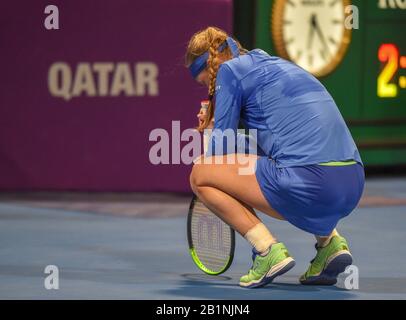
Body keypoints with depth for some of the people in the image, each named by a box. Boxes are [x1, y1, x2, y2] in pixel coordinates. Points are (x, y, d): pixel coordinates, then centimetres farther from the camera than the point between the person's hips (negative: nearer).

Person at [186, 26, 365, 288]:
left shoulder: (230, 69, 5)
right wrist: (218, 126, 31)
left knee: (200, 174, 8)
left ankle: (269, 250, -3)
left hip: (309, 184, -8)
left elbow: (220, 150, 3)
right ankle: (330, 241, 18)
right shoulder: (274, 64, 28)